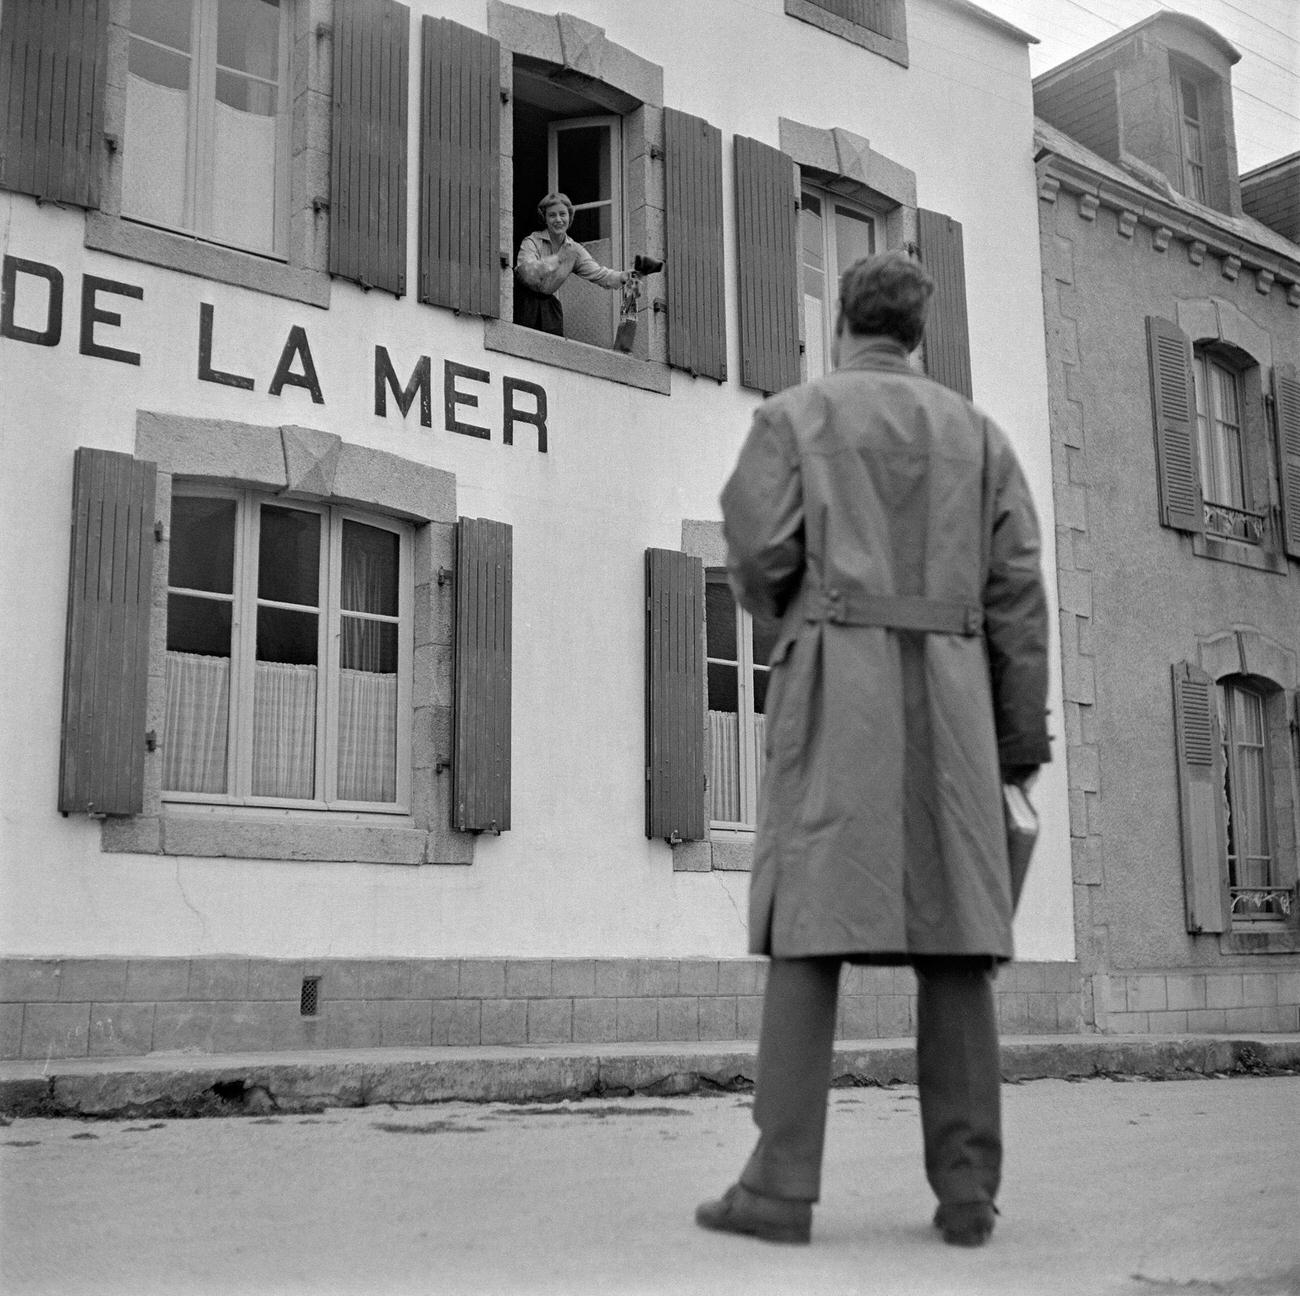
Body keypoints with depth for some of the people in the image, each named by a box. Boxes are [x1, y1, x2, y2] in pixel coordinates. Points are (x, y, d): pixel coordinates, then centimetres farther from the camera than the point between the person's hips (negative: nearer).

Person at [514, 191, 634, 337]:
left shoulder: (575, 250, 1)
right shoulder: (532, 242, -13)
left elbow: (597, 273, -8)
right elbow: (528, 273, -29)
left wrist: (621, 277, -28)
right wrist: (559, 258, -35)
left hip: (548, 302, 5)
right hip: (523, 301, -5)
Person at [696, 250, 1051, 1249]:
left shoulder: (794, 413, 8)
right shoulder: (977, 430, 17)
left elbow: (758, 553, -6)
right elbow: (1016, 591, 8)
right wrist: (1022, 742, 8)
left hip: (837, 682, -3)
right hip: (947, 691, 3)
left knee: (814, 924, -7)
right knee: (952, 935, 1)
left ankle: (782, 1186, -11)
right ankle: (966, 1190, -2)